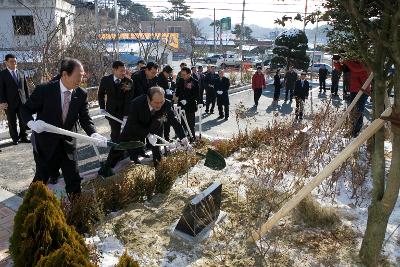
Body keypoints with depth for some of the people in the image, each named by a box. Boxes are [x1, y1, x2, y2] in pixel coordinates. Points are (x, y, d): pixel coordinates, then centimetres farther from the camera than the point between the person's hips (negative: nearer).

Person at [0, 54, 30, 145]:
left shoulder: (21, 73, 12)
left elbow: (26, 87, 13)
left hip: (22, 101, 3)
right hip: (10, 103, -3)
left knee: (23, 121, 6)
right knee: (12, 122, 6)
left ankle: (23, 137, 18)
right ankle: (15, 139, 15)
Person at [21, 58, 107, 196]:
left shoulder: (81, 94, -6)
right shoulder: (44, 90, -15)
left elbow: (85, 119, -6)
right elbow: (26, 109, -5)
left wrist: (94, 135, -26)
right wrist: (32, 123, -26)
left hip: (68, 145, 2)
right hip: (46, 145, -2)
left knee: (74, 181, 7)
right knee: (40, 180, 15)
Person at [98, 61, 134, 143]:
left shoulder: (129, 82, -10)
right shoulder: (106, 80, -5)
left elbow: (129, 100, -14)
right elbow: (100, 94, 11)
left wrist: (126, 116, -20)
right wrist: (102, 108, 2)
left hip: (124, 113, 0)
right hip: (111, 112, 1)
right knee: (115, 133, 1)